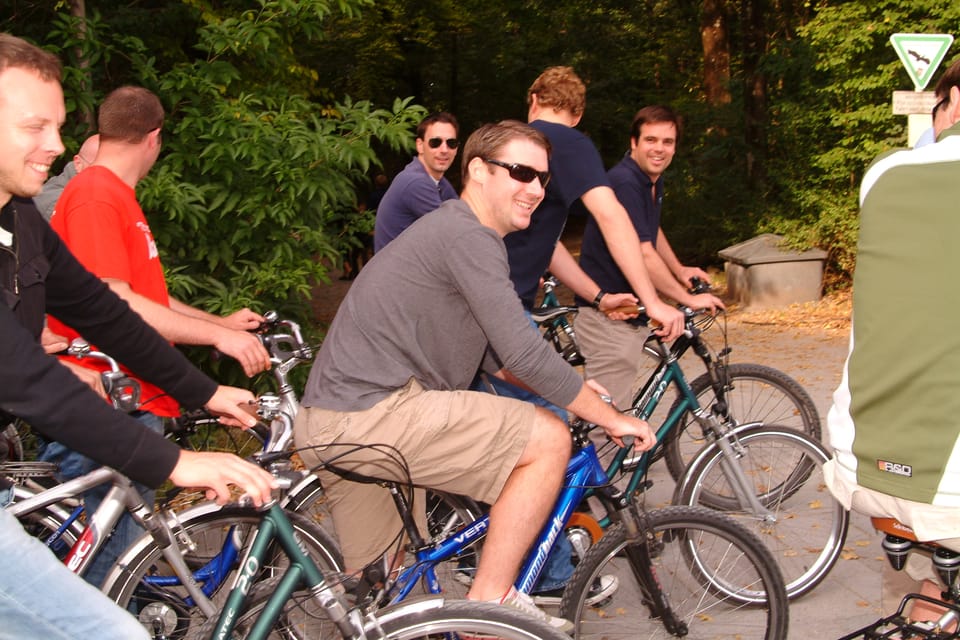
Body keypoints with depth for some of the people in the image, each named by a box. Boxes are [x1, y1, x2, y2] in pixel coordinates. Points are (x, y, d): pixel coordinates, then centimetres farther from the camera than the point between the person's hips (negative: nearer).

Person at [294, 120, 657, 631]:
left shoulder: (453, 231, 22)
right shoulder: (468, 235, -13)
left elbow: (496, 357, 25)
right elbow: (524, 354, -19)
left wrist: (578, 391, 15)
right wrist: (611, 418, -7)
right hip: (373, 413, -11)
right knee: (548, 438, -9)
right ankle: (491, 601, -2)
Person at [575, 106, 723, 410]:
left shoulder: (653, 181, 10)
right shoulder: (623, 182, -21)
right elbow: (642, 254, -26)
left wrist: (679, 270, 21)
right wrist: (688, 299, -20)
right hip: (607, 316, -10)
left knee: (622, 408, 19)